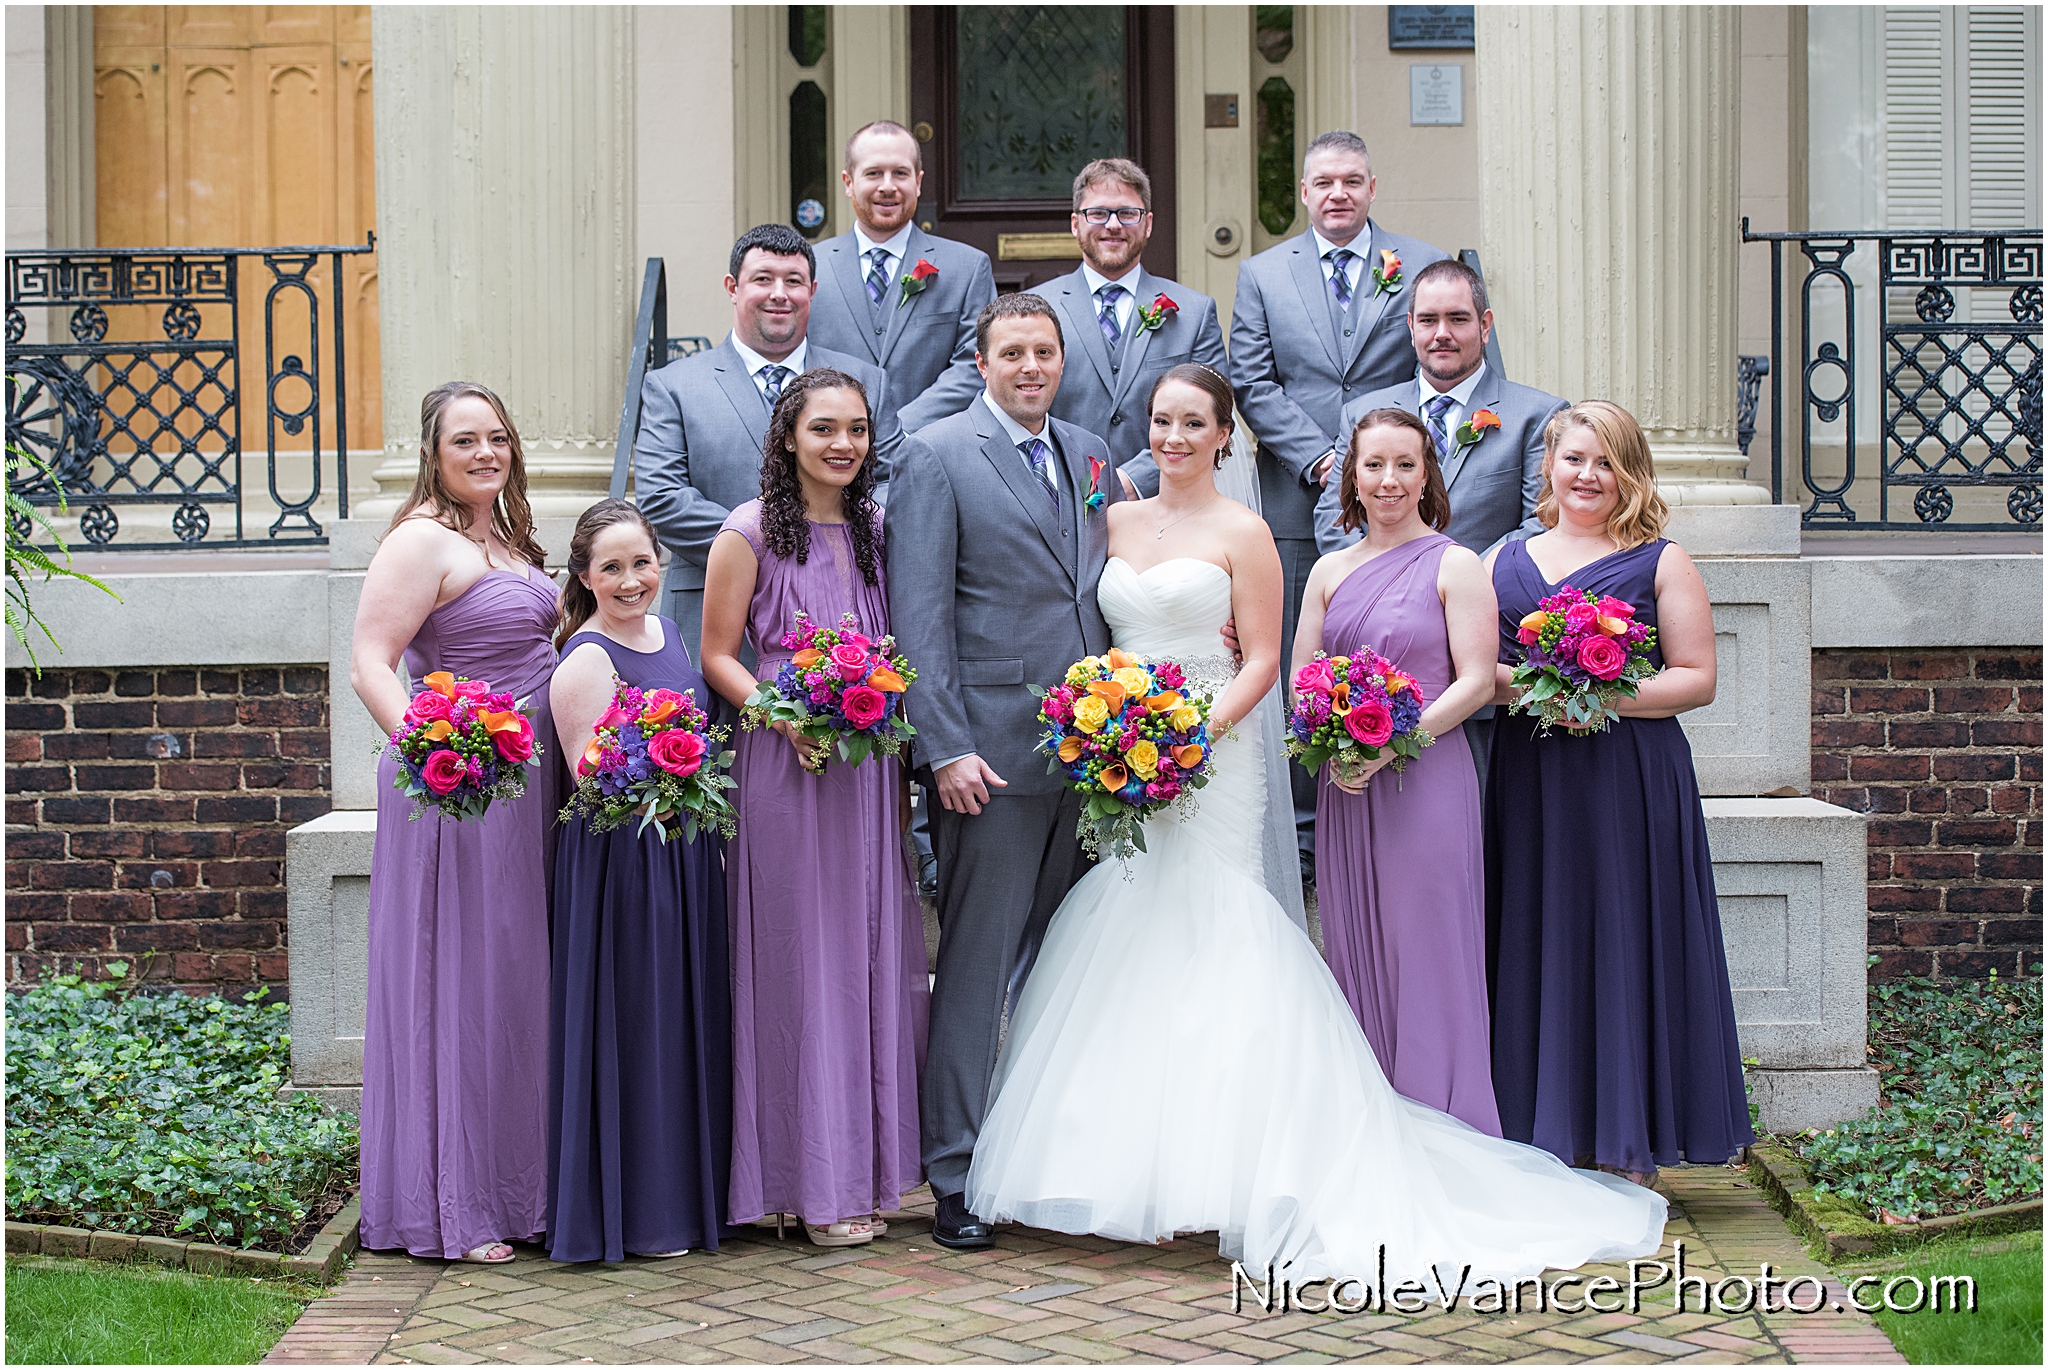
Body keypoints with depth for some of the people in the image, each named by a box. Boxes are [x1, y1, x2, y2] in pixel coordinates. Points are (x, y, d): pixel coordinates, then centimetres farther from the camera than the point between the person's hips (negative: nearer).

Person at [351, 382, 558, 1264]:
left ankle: (509, 1184, 23)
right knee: (455, 984, -3)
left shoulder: (508, 539, 15)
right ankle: (450, 1206, 6)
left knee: (514, 979, 13)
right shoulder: (424, 541, -11)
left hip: (525, 787, 9)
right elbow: (370, 663, -18)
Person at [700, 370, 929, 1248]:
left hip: (872, 768, 5)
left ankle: (869, 1164, 18)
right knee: (802, 962, -1)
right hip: (787, 765, -5)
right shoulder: (752, 531, -4)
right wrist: (785, 714, -17)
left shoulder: (876, 526, 11)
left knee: (876, 959, 8)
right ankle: (814, 1182, 6)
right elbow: (718, 655, -3)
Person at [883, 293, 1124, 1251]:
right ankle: (957, 1174, 6)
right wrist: (946, 747, -15)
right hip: (992, 753, -6)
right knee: (979, 965, -2)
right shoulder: (936, 457, -3)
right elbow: (918, 614, -9)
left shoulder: (1090, 456, 15)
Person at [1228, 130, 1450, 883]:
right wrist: (1317, 458, -9)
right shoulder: (1263, 273, 9)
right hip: (1297, 503, 1)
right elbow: (1253, 383, 3)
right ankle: (1303, 834, 11)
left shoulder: (1425, 268, 6)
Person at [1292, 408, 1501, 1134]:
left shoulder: (1455, 565, 0)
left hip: (1426, 781, -5)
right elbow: (1301, 677, 13)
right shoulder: (1331, 571, 13)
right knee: (1355, 958, 7)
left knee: (1426, 957, -3)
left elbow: (1476, 681, -7)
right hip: (1344, 791, 5)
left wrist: (1395, 740, -18)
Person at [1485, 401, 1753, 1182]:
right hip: (1528, 784, 3)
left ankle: (1628, 1148, 6)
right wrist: (1517, 686, -7)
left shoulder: (1660, 562, 5)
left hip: (1628, 783, -3)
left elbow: (1697, 678, 0)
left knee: (1621, 941, -2)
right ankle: (1543, 1140, 10)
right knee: (1538, 949, 3)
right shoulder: (1503, 561, 15)